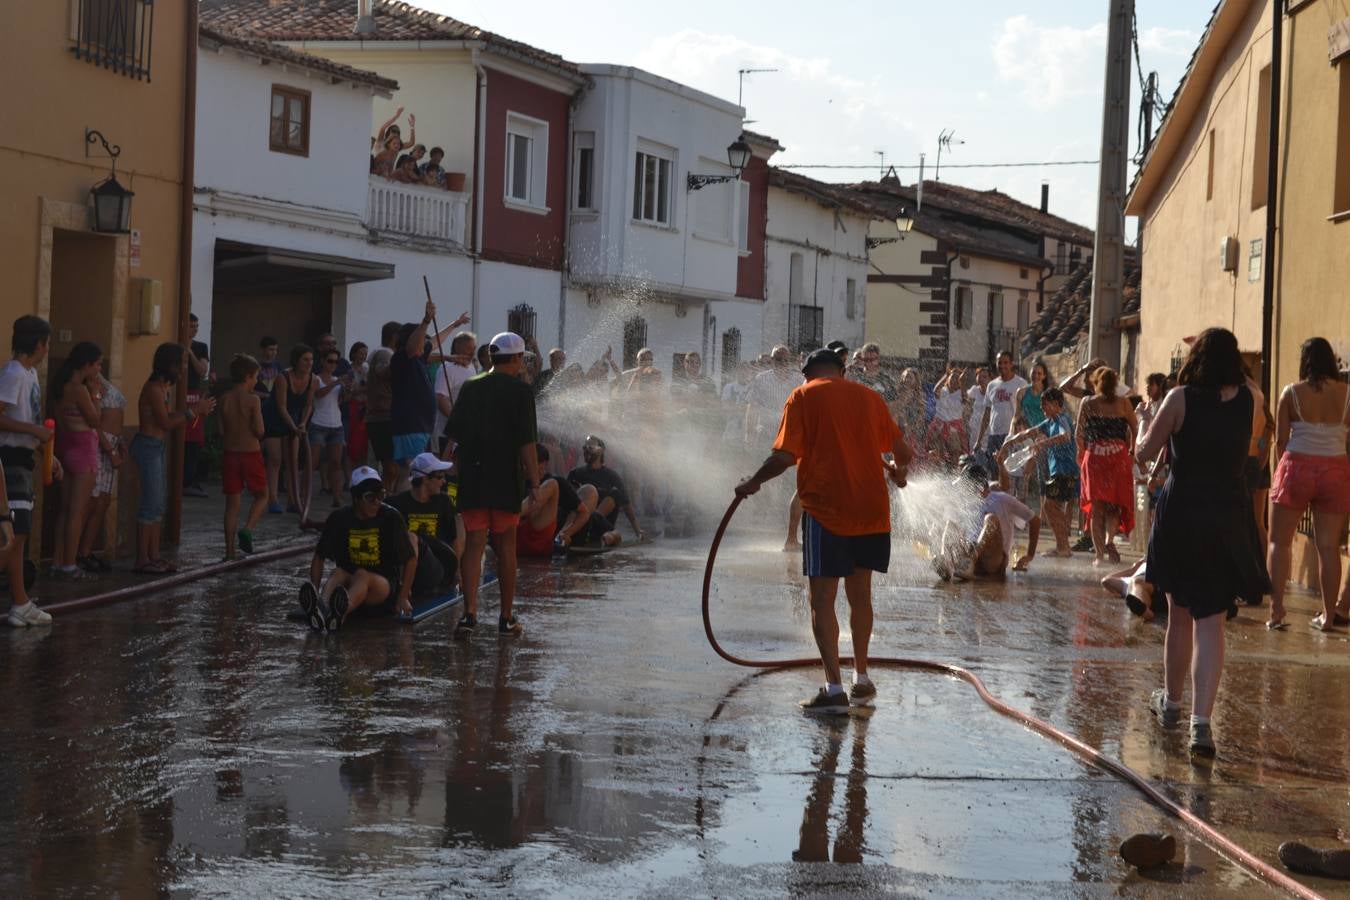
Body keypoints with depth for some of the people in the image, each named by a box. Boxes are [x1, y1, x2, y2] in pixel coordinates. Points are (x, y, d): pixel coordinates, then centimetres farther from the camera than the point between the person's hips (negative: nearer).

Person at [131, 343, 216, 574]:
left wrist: (197, 410, 4)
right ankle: (142, 560, -5)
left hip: (157, 447, 10)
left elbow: (172, 418, 12)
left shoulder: (165, 387, 13)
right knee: (151, 503, -8)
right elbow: (166, 423, -18)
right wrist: (194, 410, -13)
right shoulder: (154, 388, -16)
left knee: (158, 504, 11)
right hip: (148, 445, -10)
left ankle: (153, 556, 15)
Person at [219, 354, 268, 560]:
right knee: (261, 496, 15)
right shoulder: (253, 400, -12)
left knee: (232, 502, 8)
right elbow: (259, 430, -15)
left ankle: (229, 550, 7)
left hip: (230, 453, 4)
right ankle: (248, 528, -10)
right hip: (251, 452, -4)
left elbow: (220, 430, 0)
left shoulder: (225, 400, 0)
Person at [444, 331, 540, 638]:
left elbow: (455, 436, 10)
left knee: (474, 545, 3)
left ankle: (470, 612, -9)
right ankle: (507, 618, 12)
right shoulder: (520, 391, -7)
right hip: (507, 481, -3)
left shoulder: (470, 388, 7)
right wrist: (534, 482, -7)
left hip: (472, 480, 3)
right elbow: (527, 442, -11)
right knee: (506, 547, 7)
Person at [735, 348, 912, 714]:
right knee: (860, 594, 18)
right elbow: (902, 451, 13)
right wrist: (897, 471, 35)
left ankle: (834, 689, -10)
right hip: (871, 509, 5)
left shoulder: (804, 397, -1)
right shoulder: (869, 396, 11)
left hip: (826, 509, -5)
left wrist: (753, 482, 5)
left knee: (822, 599, -3)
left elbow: (785, 456, -11)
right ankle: (861, 679, 26)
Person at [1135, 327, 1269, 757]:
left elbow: (1144, 453, -3)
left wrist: (1149, 430, 16)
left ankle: (1171, 702, 32)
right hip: (1230, 518, 1)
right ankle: (1201, 721, -12)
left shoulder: (1181, 398, -9)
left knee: (1180, 614, 16)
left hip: (1182, 515, -1)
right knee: (1210, 621, 0)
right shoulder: (1248, 401, 0)